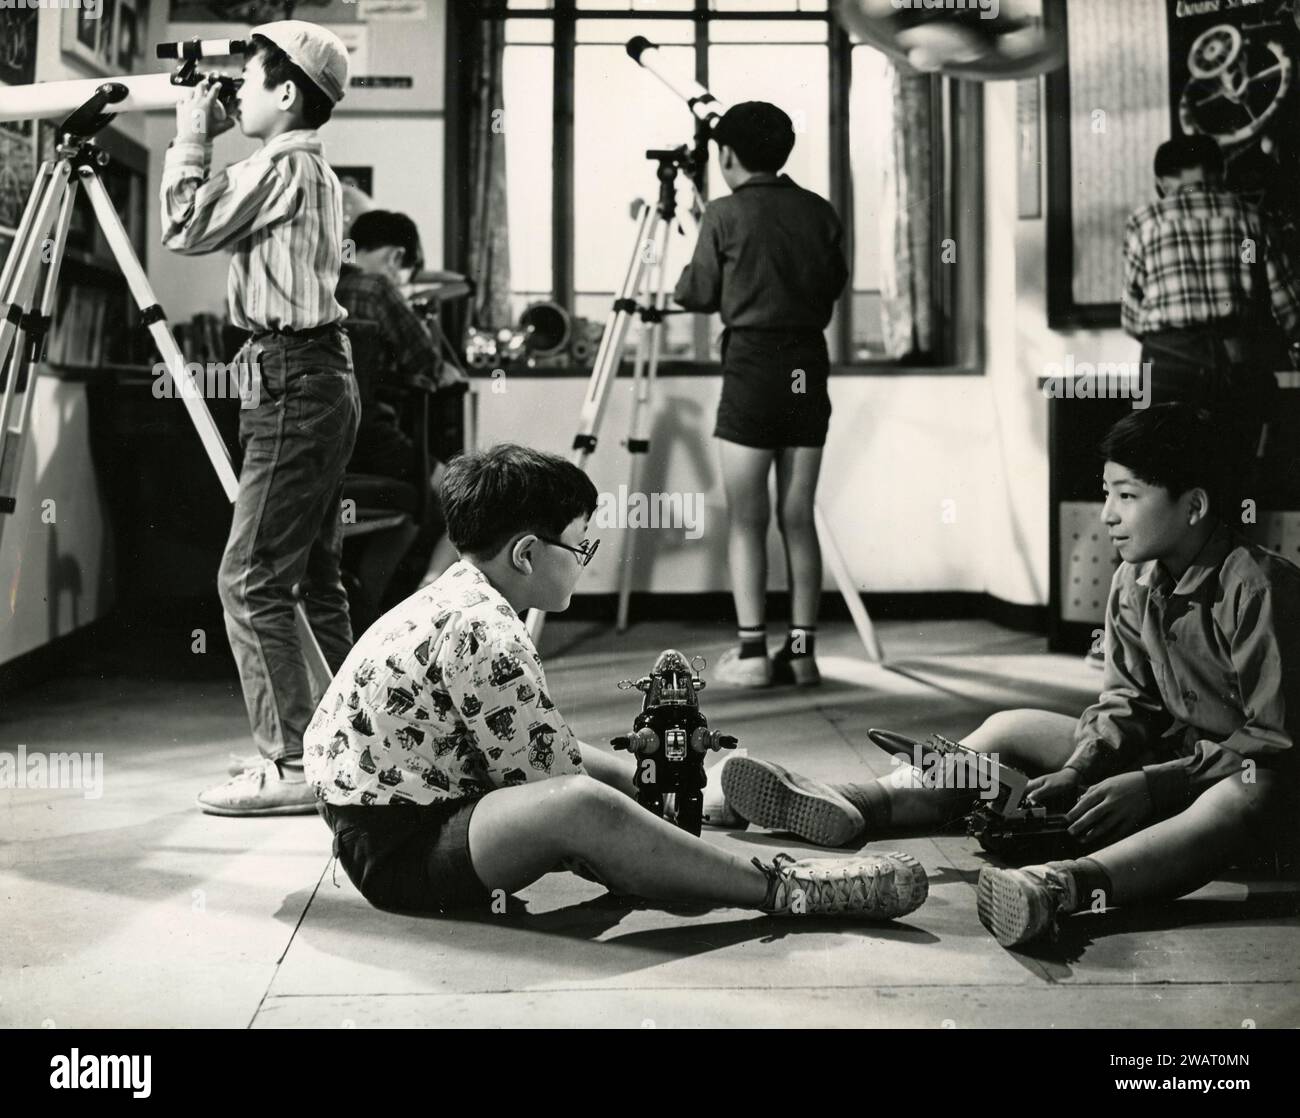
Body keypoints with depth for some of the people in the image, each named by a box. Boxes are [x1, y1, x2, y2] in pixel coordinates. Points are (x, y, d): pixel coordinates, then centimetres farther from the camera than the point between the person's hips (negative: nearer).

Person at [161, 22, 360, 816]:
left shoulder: (282, 168, -11)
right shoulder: (314, 172, 18)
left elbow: (186, 228, -11)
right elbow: (222, 226, 25)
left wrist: (191, 140, 0)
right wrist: (207, 143, 19)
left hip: (294, 382, -10)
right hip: (319, 379, 10)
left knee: (252, 582, -9)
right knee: (314, 578, 13)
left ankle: (291, 765, -7)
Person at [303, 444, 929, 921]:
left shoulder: (455, 597, 8)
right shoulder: (484, 636, -23)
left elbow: (539, 756, 11)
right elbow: (550, 780, -19)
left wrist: (639, 774, 6)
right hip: (395, 851, -11)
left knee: (616, 770, 15)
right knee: (585, 801, -33)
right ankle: (782, 891, -26)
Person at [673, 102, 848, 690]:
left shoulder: (726, 213, -5)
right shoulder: (820, 213, 7)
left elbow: (700, 294, 0)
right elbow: (834, 284, 12)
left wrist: (680, 280, 21)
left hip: (751, 370, -4)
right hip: (808, 370, 4)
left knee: (745, 519, 1)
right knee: (798, 516, 8)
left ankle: (751, 651, 0)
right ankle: (801, 649, 9)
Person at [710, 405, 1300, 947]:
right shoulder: (1133, 582, 2)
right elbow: (1126, 700, 6)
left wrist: (1153, 785, -27)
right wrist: (1080, 770, -13)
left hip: (1253, 774, -7)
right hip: (1172, 754, 7)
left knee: (1249, 794, -44)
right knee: (1011, 727, -5)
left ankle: (1066, 883, -67)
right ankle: (851, 807, -23)